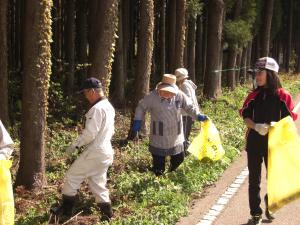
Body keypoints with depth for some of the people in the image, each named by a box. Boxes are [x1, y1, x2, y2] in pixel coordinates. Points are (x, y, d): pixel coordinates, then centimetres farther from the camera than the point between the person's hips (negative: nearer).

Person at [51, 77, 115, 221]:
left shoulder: (97, 108, -19)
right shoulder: (109, 107, 11)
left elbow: (89, 133, -22)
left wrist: (75, 145, -10)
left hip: (94, 153, -9)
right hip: (106, 152, 9)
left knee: (72, 177, 5)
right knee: (97, 183, 15)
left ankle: (66, 209, 15)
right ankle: (107, 213, 15)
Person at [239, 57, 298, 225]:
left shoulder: (283, 95, -8)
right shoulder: (254, 95, 1)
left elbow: (290, 118, -8)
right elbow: (246, 116, 0)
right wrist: (256, 127, -20)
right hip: (254, 142, 2)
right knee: (254, 179, 5)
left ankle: (270, 206, 36)